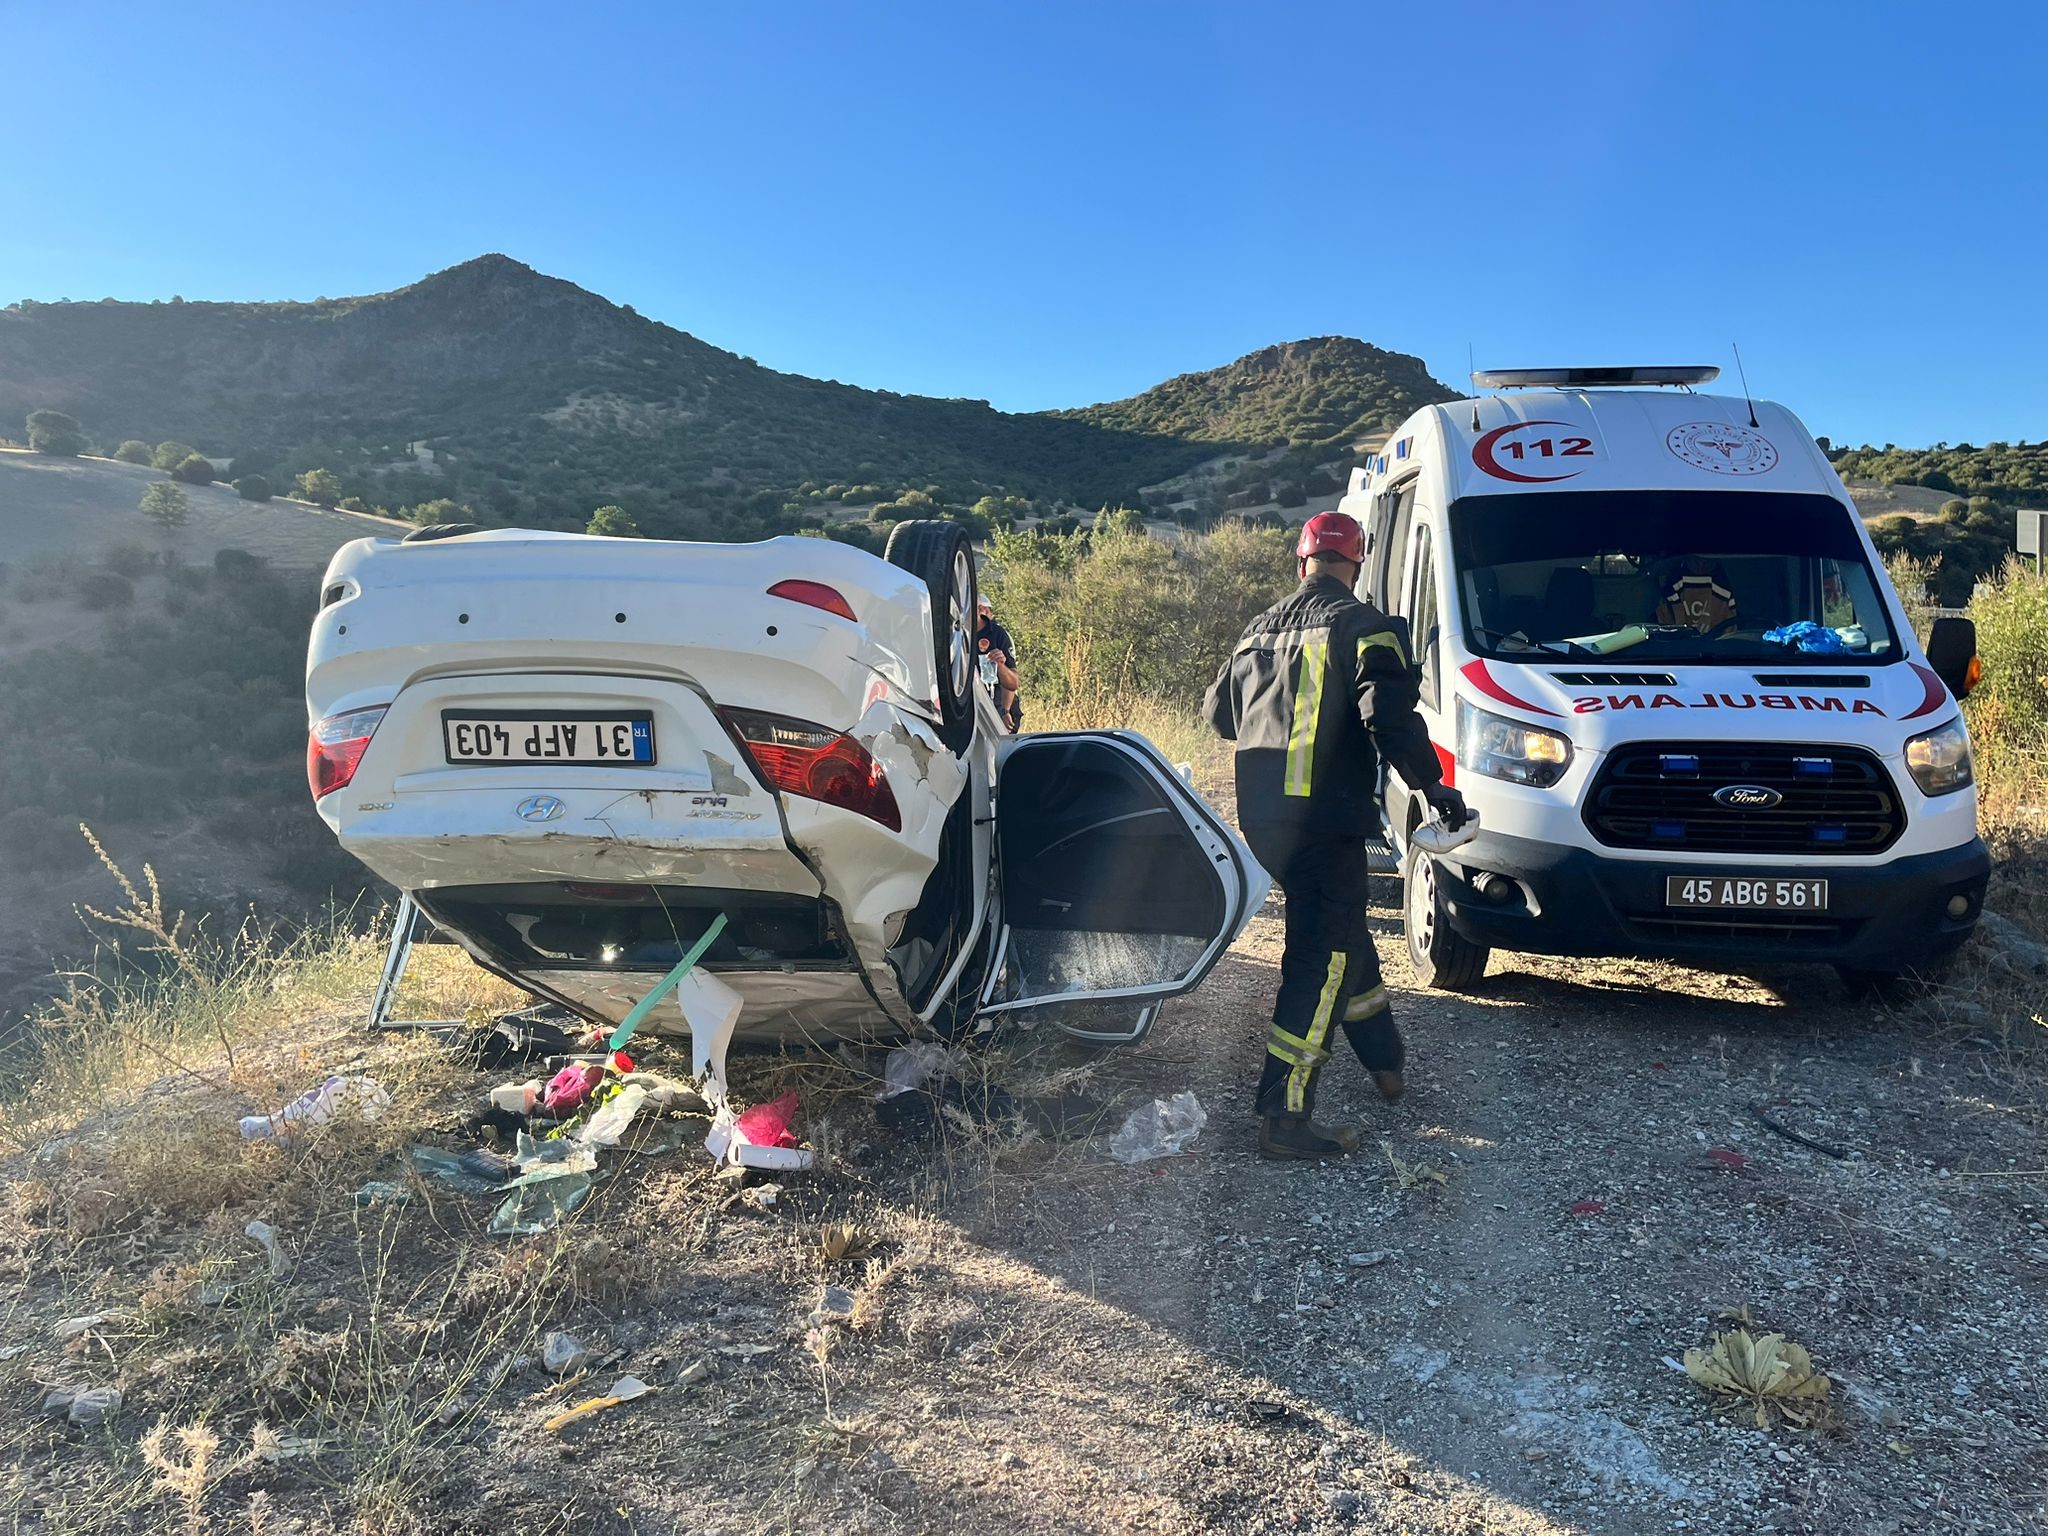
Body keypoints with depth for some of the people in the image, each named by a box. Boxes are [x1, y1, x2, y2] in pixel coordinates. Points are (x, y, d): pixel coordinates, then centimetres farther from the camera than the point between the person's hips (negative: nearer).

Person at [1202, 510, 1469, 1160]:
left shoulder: (1263, 627, 15)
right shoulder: (1362, 626, -7)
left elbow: (1218, 709, 24)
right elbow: (1389, 717, -20)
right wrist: (1433, 785, -8)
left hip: (1261, 815, 8)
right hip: (1325, 819, -8)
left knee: (1340, 929, 24)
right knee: (1321, 956, -4)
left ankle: (1386, 1058, 40)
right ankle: (1285, 1118, -5)